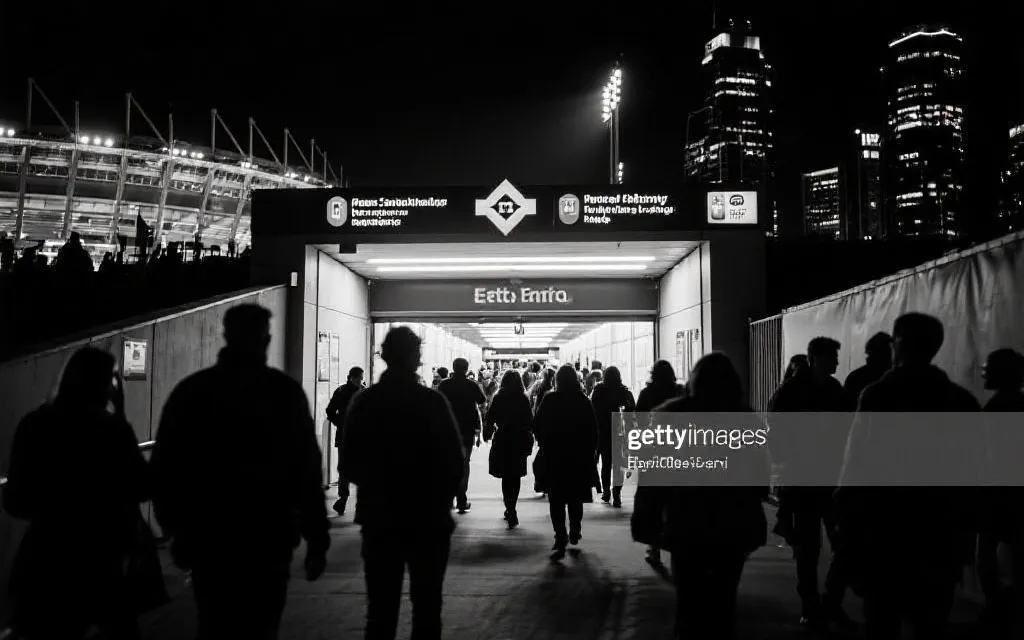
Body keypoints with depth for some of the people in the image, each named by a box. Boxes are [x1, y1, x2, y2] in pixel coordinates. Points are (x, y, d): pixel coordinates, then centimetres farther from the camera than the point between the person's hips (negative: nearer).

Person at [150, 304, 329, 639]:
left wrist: (176, 529, 15)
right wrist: (317, 539, -3)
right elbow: (307, 470, -8)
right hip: (268, 538, -2)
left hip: (206, 537, 3)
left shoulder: (190, 390, 2)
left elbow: (164, 467, 5)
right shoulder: (285, 391, -5)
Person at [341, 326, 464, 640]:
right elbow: (454, 461, -9)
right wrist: (441, 500, 8)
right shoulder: (433, 401, -11)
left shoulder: (363, 402, -4)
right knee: (426, 607, 9)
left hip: (378, 519, 2)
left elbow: (349, 464, 0)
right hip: (428, 519, -2)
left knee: (381, 608, 10)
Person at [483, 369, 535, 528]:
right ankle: (511, 510, 15)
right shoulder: (524, 400, -6)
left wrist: (487, 434, 14)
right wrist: (529, 441, 3)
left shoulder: (498, 399, -7)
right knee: (516, 477, 13)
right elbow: (530, 421, -6)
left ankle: (510, 510, 1)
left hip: (502, 442, -1)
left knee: (506, 477, 8)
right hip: (520, 442, 1)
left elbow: (489, 418, -3)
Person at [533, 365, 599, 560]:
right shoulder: (583, 401, -3)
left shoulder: (550, 400, -6)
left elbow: (536, 425, -3)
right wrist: (590, 451, 6)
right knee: (575, 497, 18)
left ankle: (561, 540, -10)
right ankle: (575, 533, 27)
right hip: (579, 456, 2)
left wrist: (544, 445, 11)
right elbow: (593, 429, -2)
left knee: (556, 500, 0)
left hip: (554, 456, -2)